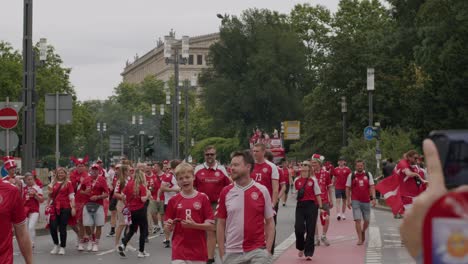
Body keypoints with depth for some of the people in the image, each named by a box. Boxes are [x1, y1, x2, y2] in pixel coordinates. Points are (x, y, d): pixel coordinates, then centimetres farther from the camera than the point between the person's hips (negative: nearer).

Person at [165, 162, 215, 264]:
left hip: (199, 251, 0)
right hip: (179, 251, 0)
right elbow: (168, 228, 9)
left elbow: (211, 226, -3)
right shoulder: (173, 201, 4)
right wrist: (169, 225, -14)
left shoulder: (203, 198, 0)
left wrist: (194, 225, -18)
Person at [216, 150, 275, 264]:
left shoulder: (262, 191, -1)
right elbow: (221, 224, 6)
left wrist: (268, 250, -5)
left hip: (257, 251, -2)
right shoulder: (225, 192, 3)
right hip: (232, 253, 2)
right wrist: (222, 253, 1)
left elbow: (270, 222, 3)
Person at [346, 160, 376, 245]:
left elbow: (372, 187, 2)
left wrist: (373, 198, -9)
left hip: (366, 201, 2)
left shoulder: (368, 175, 5)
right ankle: (360, 239, -5)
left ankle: (363, 232, 37)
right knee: (357, 219, -10)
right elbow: (348, 188, 6)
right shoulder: (351, 176, 3)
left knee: (367, 220, 7)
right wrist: (348, 201, 1)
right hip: (356, 201, -2)